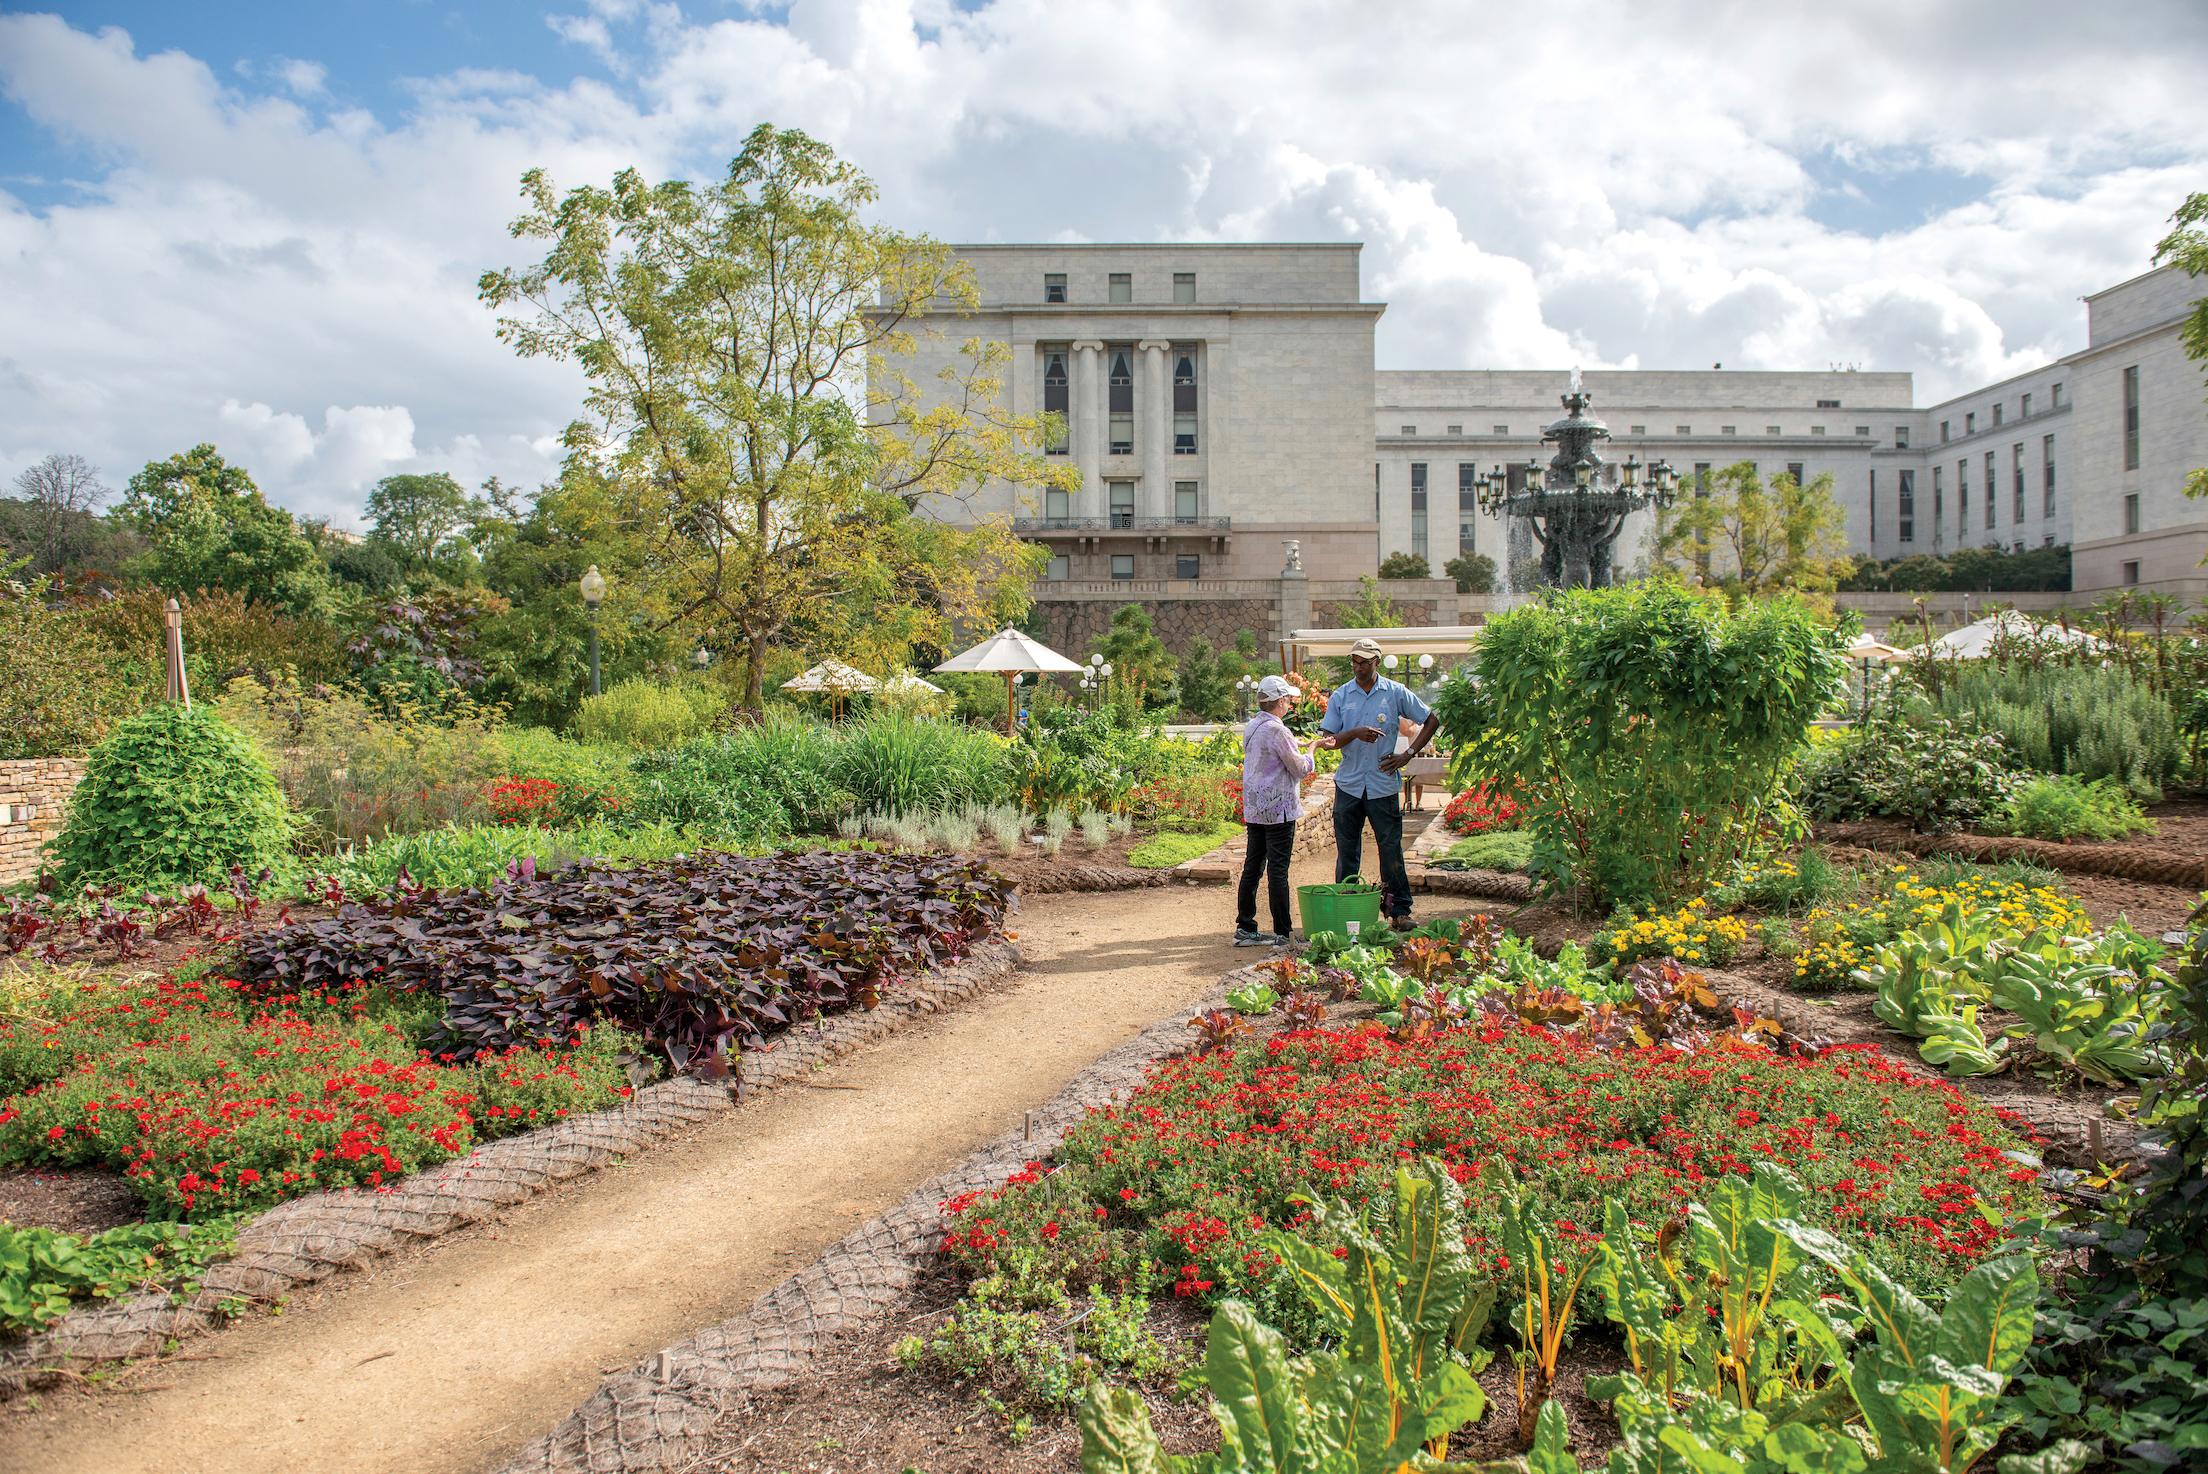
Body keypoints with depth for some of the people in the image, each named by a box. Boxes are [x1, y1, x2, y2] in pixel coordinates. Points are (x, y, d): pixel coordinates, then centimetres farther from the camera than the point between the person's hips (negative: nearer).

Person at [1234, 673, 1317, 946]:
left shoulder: (1251, 727, 10)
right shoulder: (1277, 730, -17)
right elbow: (1300, 769, -12)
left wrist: (1296, 745, 19)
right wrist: (1310, 751, 5)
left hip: (1254, 809, 8)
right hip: (1279, 810, -8)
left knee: (1252, 867, 11)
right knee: (1278, 871, -4)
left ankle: (1245, 928, 16)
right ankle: (1282, 934, 1)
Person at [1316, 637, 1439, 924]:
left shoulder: (1396, 693, 1)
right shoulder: (1340, 696, 5)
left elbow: (1431, 721, 9)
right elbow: (1328, 741, 0)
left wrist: (1408, 754, 0)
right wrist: (1355, 733, -18)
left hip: (1384, 784, -2)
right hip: (1348, 784, 2)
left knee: (1391, 848, 0)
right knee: (1346, 850, 7)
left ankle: (1400, 910, 8)